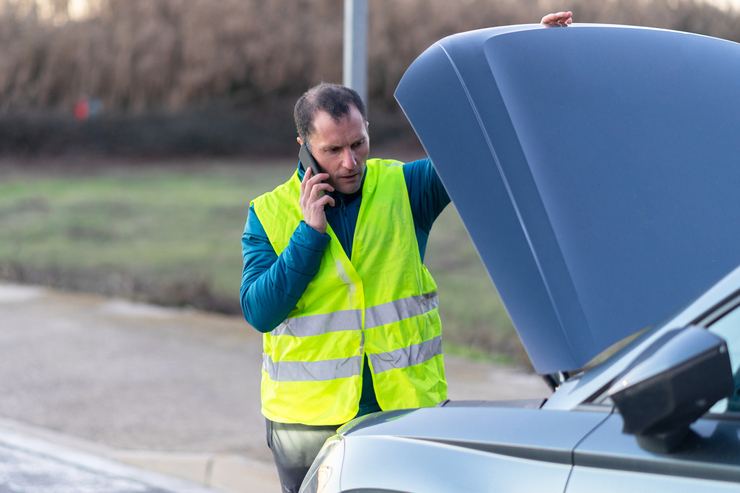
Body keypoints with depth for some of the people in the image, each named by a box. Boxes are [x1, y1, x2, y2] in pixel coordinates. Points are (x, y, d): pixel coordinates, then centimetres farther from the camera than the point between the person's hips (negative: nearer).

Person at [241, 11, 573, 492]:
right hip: (310, 423, 0)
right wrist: (309, 231, -13)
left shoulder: (404, 188, 3)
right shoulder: (269, 214, 1)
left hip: (407, 411, 1)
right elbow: (259, 311, -8)